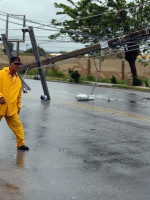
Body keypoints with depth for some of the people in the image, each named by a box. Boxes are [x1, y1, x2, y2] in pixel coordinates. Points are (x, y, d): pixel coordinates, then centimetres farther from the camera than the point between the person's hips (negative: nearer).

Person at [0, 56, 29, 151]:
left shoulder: (18, 79, 12)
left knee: (17, 125, 3)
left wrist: (18, 106, 20)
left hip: (11, 109, 5)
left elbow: (19, 95, 21)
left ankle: (21, 144, 13)